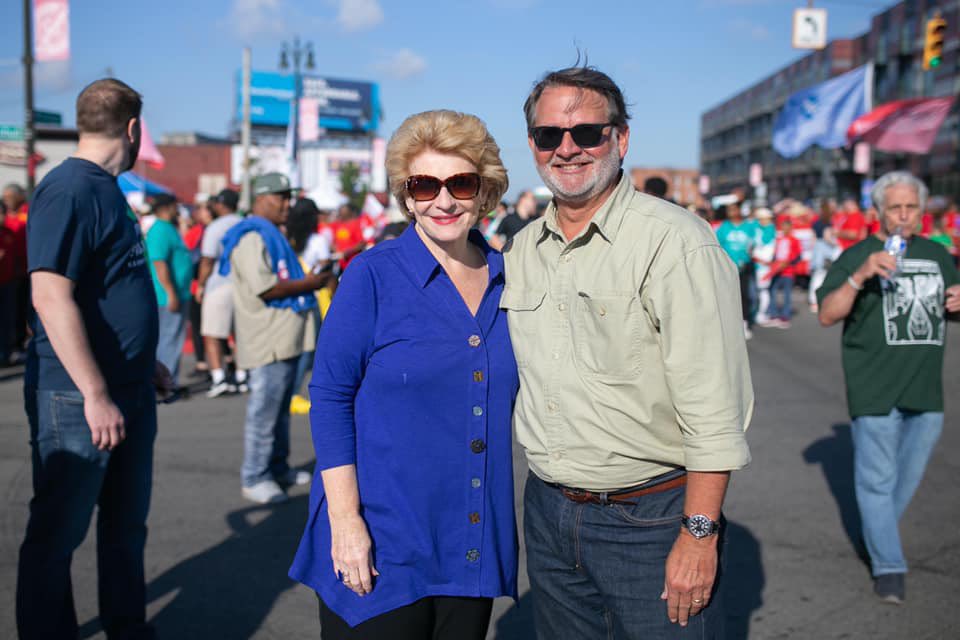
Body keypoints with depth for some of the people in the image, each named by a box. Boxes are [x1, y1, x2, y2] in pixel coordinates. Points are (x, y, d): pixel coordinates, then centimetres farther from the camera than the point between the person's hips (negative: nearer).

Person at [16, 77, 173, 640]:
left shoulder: (106, 190, 13)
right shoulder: (70, 189, -16)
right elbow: (51, 297, -23)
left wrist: (145, 363, 23)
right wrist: (96, 395, -24)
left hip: (128, 392, 9)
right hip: (79, 401, -9)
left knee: (127, 524, 18)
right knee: (58, 532, 5)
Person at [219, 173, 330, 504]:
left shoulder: (271, 235, 20)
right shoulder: (251, 237, -13)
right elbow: (263, 288, -23)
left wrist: (310, 280, 13)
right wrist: (308, 284, -14)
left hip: (285, 337, 11)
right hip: (269, 340, -11)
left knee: (281, 407, 17)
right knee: (264, 409, -6)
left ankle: (277, 468, 27)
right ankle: (254, 477, 2)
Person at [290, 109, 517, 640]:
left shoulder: (505, 279, 5)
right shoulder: (374, 274, -9)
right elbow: (330, 397, -9)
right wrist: (345, 518, -15)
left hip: (474, 545, 5)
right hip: (381, 546, -4)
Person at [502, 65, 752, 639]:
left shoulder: (675, 241, -15)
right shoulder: (522, 250, 8)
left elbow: (715, 408, -17)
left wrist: (700, 533, -18)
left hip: (651, 519, -6)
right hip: (547, 509, 6)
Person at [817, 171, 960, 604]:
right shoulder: (857, 256, -3)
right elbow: (827, 315, -13)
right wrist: (859, 276, -28)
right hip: (875, 390, -5)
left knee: (908, 477, 16)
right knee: (877, 479, 0)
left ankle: (878, 535, 37)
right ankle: (888, 565, 10)